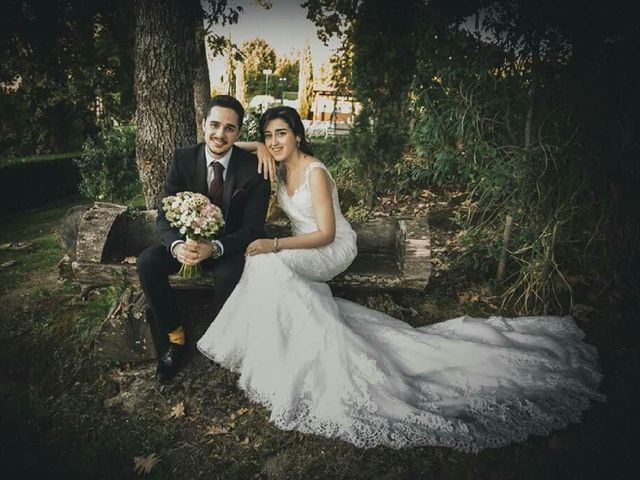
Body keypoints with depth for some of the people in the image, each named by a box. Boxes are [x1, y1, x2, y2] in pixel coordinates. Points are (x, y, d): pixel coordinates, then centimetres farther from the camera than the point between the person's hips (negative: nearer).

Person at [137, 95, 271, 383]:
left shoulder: (253, 168, -15)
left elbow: (252, 228, -17)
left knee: (230, 273, -34)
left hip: (229, 246, -2)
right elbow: (165, 215, -10)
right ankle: (174, 336, -4)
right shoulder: (183, 159, -9)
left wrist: (214, 248, -36)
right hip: (188, 240, 3)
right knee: (147, 261, -22)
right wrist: (177, 245, -34)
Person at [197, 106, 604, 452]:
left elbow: (325, 234, -25)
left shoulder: (314, 172, -21)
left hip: (332, 249, -9)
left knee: (269, 266, -32)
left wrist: (274, 246, -33)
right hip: (302, 247, 9)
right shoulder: (282, 168, 3)